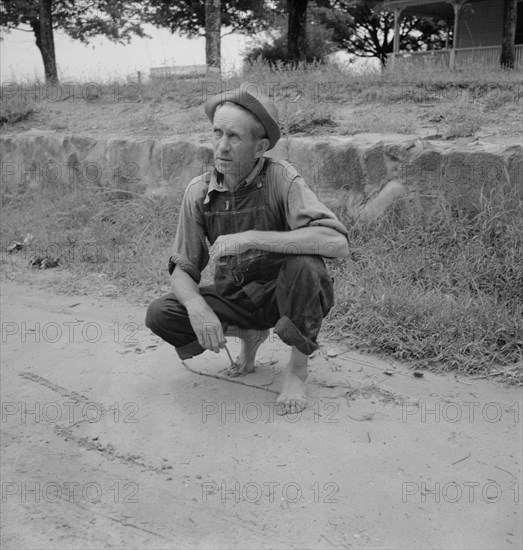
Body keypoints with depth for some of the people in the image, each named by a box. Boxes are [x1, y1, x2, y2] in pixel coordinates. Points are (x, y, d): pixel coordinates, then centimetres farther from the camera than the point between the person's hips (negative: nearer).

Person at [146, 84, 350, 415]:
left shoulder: (281, 179, -21)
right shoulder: (199, 192, -8)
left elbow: (337, 242, -35)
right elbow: (182, 270, -4)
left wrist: (251, 238, -38)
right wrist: (198, 308, -28)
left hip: (284, 296, -4)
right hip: (236, 299, 4)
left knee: (303, 266, -35)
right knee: (161, 315, -17)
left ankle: (298, 366, -9)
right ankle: (249, 336, 10)